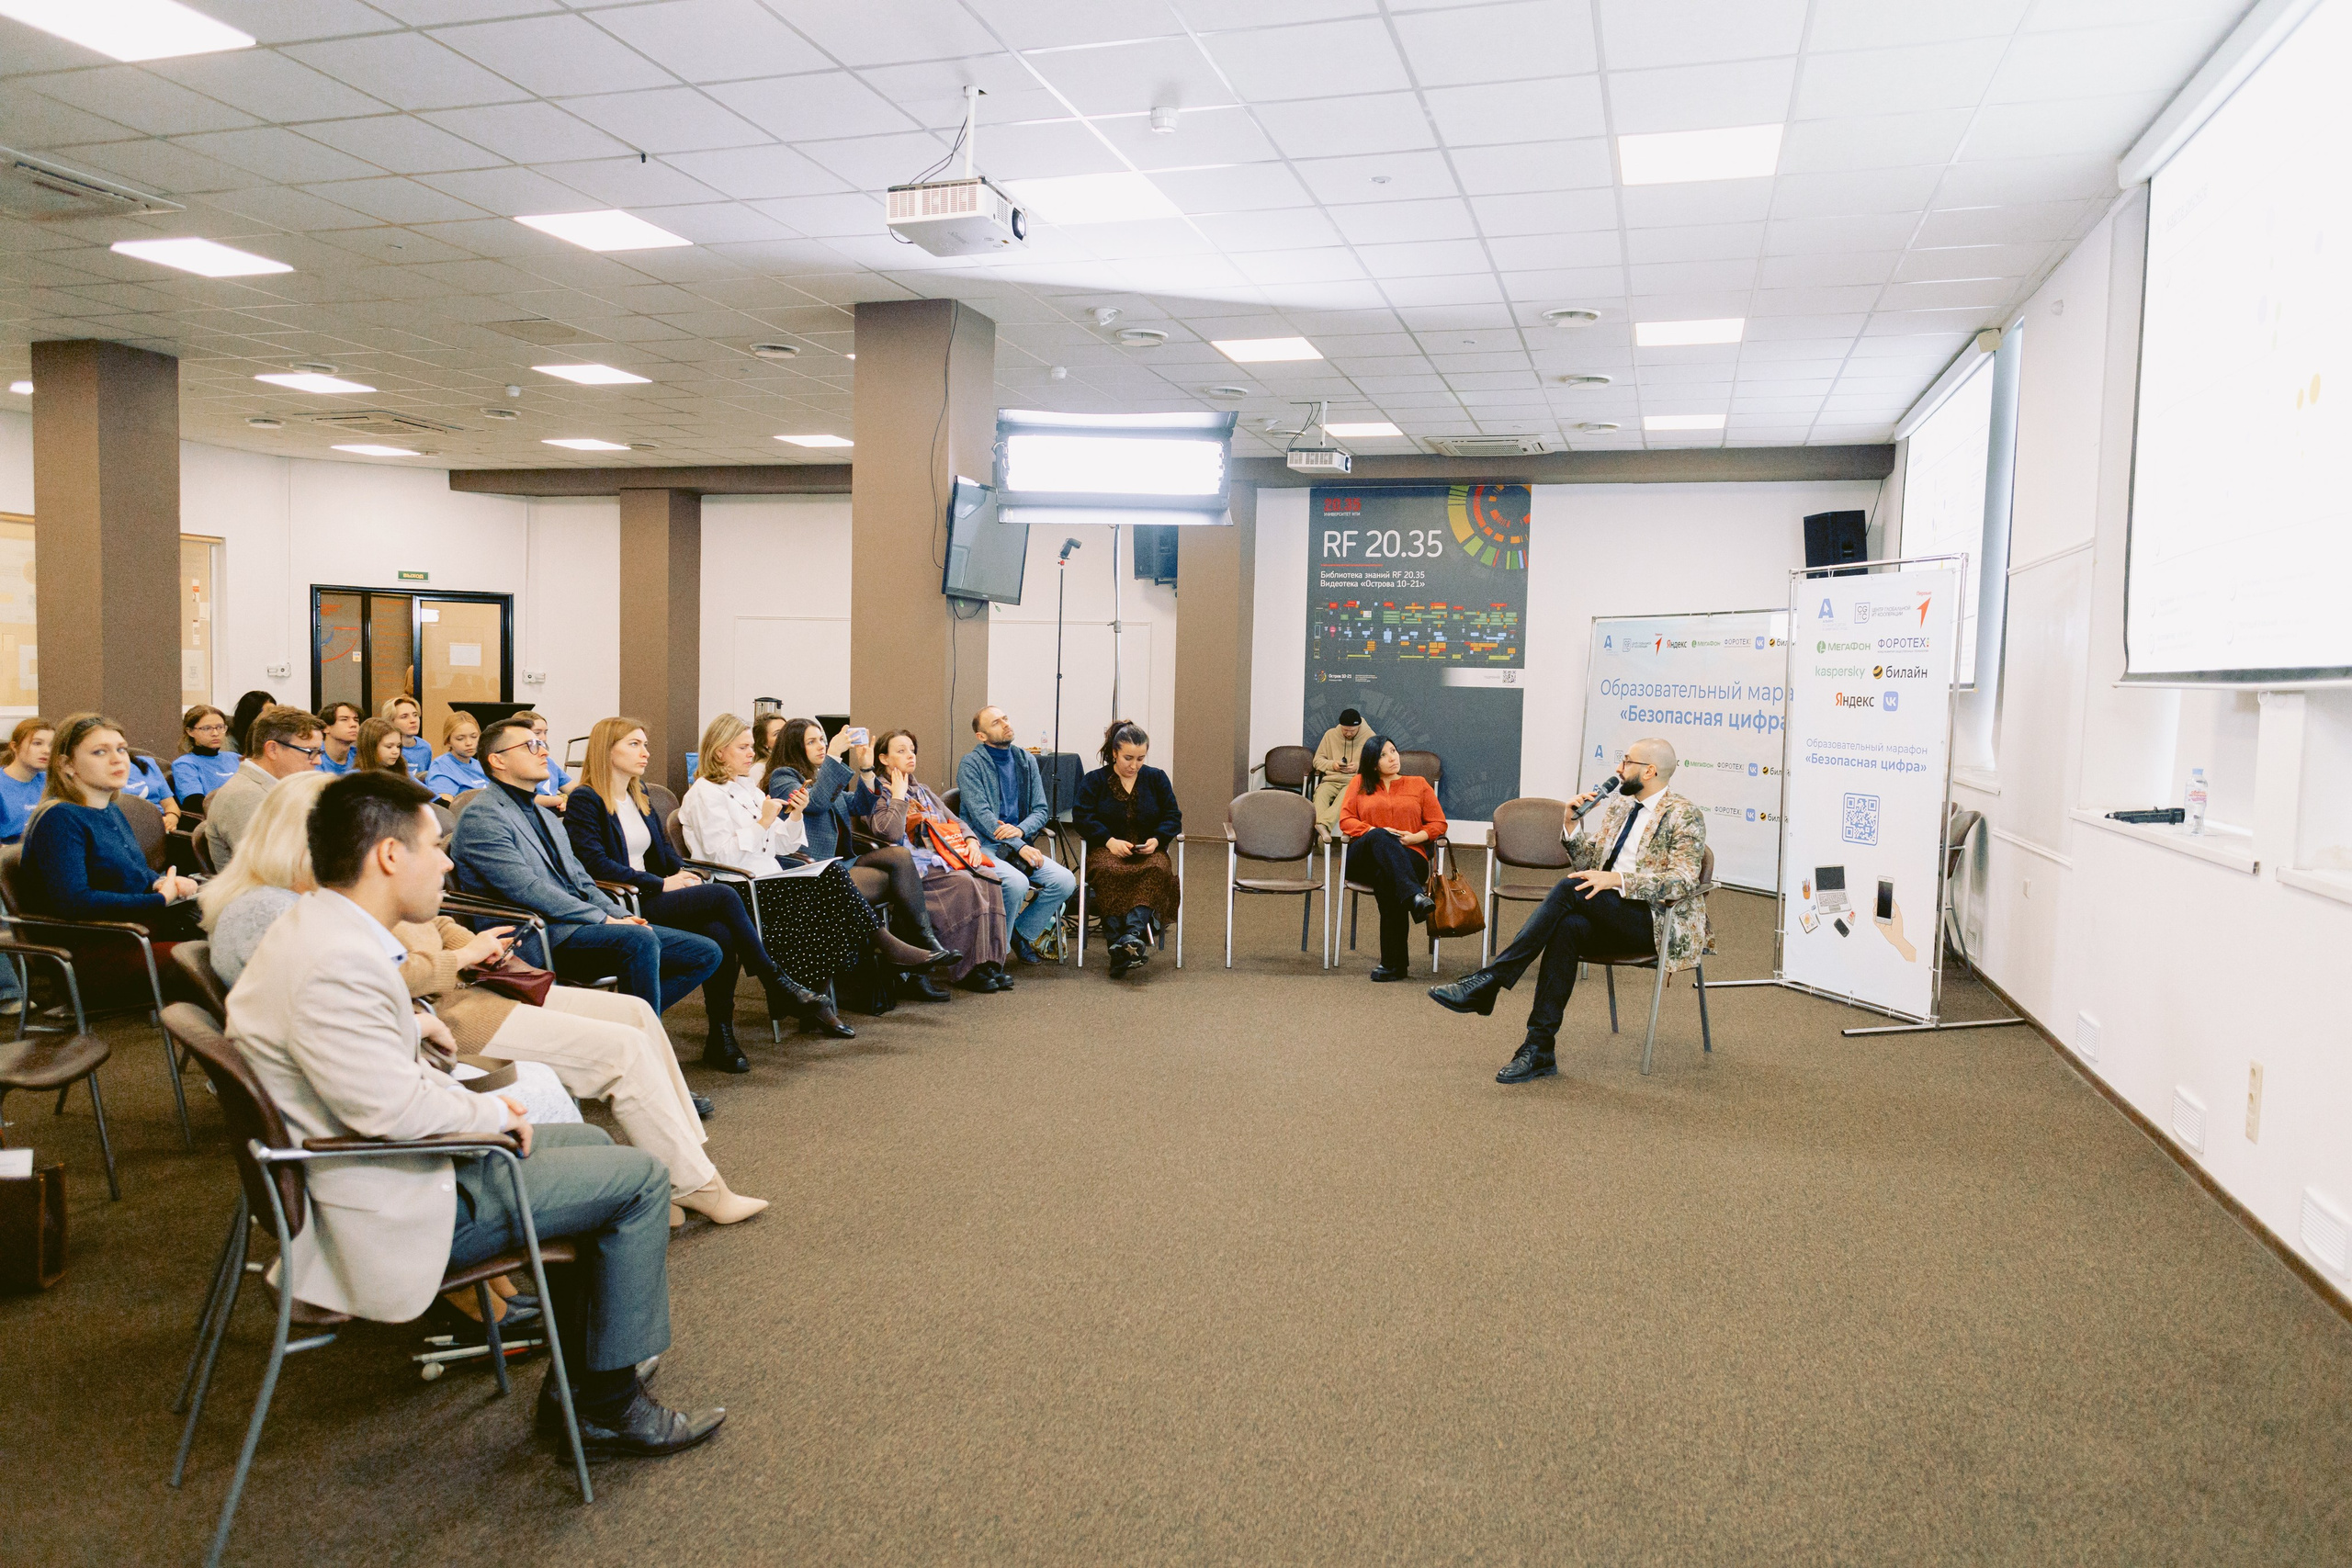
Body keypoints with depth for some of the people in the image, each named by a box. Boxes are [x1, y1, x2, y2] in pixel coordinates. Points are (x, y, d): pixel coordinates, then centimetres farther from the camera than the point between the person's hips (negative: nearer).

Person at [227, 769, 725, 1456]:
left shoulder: (313, 928, 6)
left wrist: (407, 1024, 15)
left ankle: (571, 1383, 23)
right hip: (391, 1213, -11)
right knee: (639, 1178, -7)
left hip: (385, 1164, 11)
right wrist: (493, 1110, -15)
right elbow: (393, 1108, -30)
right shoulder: (337, 965, -29)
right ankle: (611, 1407, 6)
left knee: (593, 1146, 22)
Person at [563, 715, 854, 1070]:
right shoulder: (585, 801, -3)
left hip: (649, 896, 7)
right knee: (724, 896, -25)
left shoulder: (640, 797, 22)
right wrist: (662, 883, -16)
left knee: (721, 933, -25)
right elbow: (594, 862, -14)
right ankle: (779, 987, -16)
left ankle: (721, 1037, -19)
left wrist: (682, 874, 2)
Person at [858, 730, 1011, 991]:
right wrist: (898, 796, -4)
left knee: (987, 879, -23)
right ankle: (968, 970, -27)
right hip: (915, 864, -7)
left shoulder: (921, 790, 27)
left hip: (944, 857, 7)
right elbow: (891, 833, -14)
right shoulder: (875, 793, 4)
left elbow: (954, 820, 25)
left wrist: (971, 840, 5)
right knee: (964, 884, -32)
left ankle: (990, 962, -22)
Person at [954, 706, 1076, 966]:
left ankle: (1023, 934, 7)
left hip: (1018, 844, 6)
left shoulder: (1026, 761, 12)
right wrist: (1019, 846, -21)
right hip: (982, 845, -6)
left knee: (1065, 881, -16)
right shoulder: (971, 764, -6)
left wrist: (1020, 830, -13)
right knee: (1016, 882, -33)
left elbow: (1040, 810, 10)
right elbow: (981, 815, -15)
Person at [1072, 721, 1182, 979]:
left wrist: (1157, 839, -11)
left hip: (1148, 850, 2)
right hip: (1108, 850, -1)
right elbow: (1083, 817, -3)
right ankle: (1117, 944, -47)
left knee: (1157, 870, -36)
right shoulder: (1093, 781, 9)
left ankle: (1133, 934, -53)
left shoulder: (1157, 778, 15)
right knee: (1109, 873, -38)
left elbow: (1173, 817, 10)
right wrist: (1110, 841, -19)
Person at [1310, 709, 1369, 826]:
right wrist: (1332, 765, -4)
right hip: (1331, 780, 3)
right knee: (1320, 794, -34)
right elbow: (1317, 760, 17)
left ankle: (1322, 825, -57)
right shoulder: (1330, 734, 13)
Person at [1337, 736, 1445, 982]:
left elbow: (1438, 823, 15)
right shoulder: (1359, 783, 21)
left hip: (1408, 857, 0)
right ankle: (1414, 896, -58)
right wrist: (1375, 832, -9)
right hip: (1363, 858, 0)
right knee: (1380, 838, -38)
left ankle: (1394, 962, -40)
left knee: (1386, 877, -38)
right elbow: (1346, 820, 9)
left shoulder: (1419, 785, 22)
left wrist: (1414, 837, -6)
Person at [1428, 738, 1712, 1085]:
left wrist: (1617, 880, -28)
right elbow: (1588, 863, 19)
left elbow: (1682, 881, -17)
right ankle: (1539, 1049, -31)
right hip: (1611, 918, 6)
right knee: (1567, 927, -30)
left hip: (1657, 924, -6)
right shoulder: (1620, 806, 18)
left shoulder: (1685, 816, -4)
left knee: (1571, 888, -29)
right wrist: (1571, 823, 2)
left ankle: (1489, 980, -30)